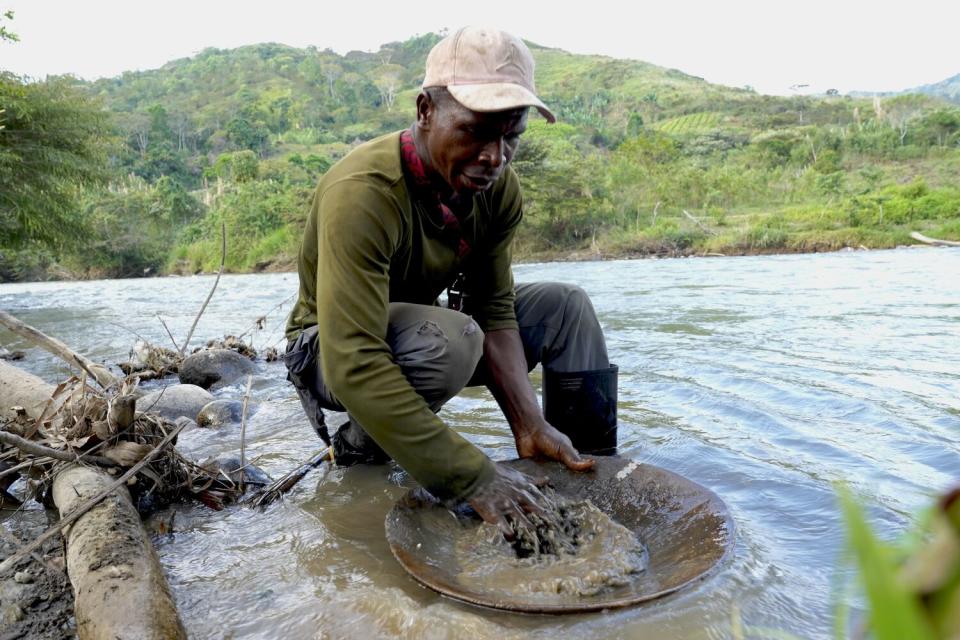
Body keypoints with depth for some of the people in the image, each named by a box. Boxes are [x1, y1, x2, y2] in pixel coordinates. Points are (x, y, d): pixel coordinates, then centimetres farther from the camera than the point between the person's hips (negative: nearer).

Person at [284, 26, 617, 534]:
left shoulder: (498, 187, -12)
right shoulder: (362, 193, -33)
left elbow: (493, 311, -11)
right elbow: (355, 364, -40)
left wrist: (529, 425, -23)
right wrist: (474, 478, -41)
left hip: (425, 331, 6)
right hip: (329, 352, -6)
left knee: (565, 307, -6)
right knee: (451, 339, -36)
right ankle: (357, 452, -9)